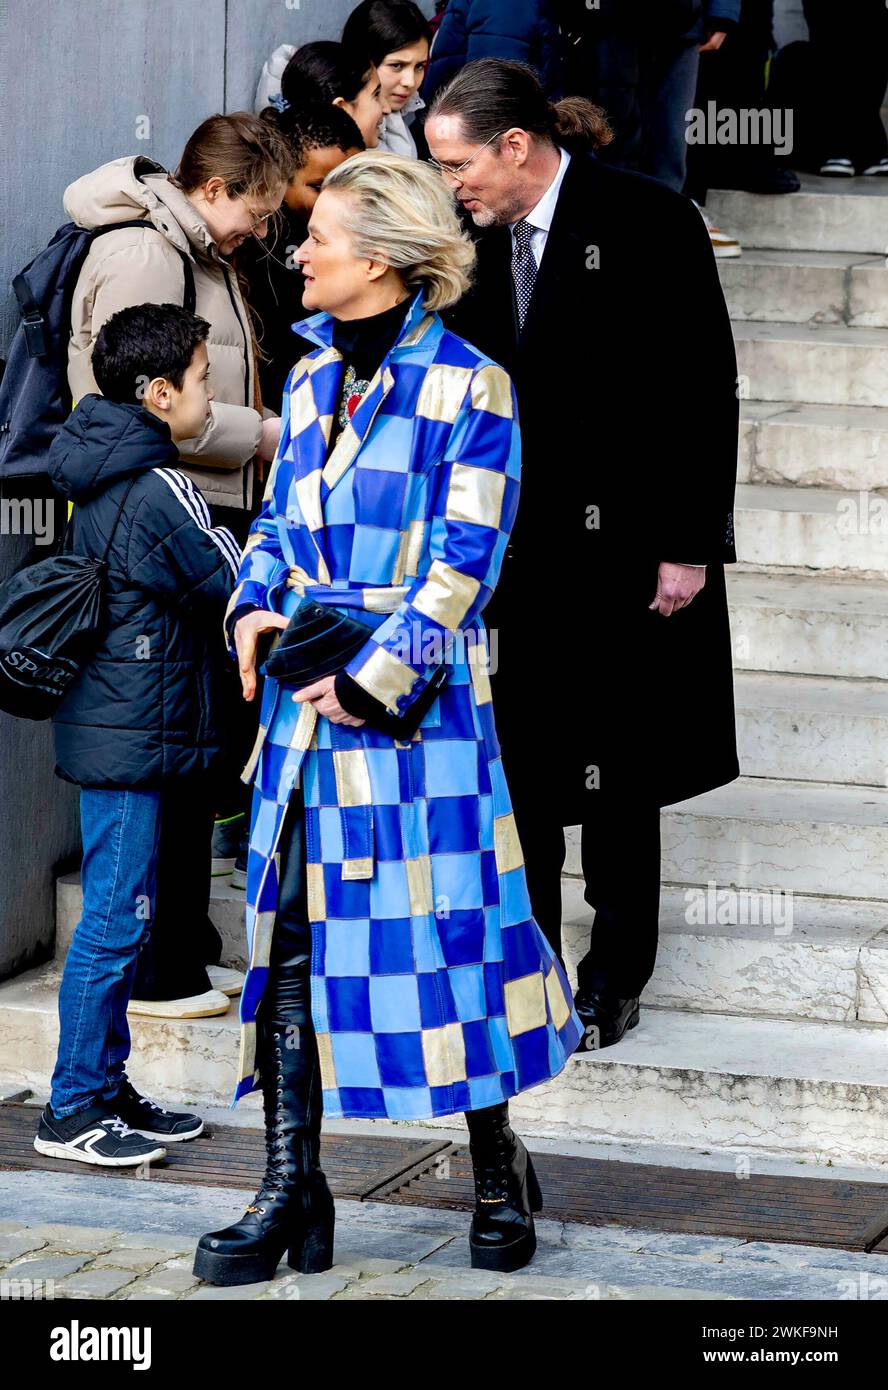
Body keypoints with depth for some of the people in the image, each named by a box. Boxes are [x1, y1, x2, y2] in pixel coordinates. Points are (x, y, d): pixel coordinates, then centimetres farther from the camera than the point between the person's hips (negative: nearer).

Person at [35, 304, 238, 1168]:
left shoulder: (100, 479, 11)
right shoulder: (160, 490, -17)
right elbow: (239, 587, -10)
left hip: (105, 729, 9)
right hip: (133, 735, -9)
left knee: (117, 917, 14)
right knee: (116, 918, -4)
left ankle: (107, 1089, 21)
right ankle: (73, 1110, 1)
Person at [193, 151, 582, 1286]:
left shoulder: (466, 388, -8)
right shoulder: (310, 381, 13)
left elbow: (462, 564, -11)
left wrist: (371, 678, -16)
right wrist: (256, 607, 0)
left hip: (415, 697, -6)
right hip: (304, 696, 6)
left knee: (443, 929, 0)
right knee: (291, 935, 4)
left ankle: (498, 1176, 17)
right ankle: (290, 1191, 10)